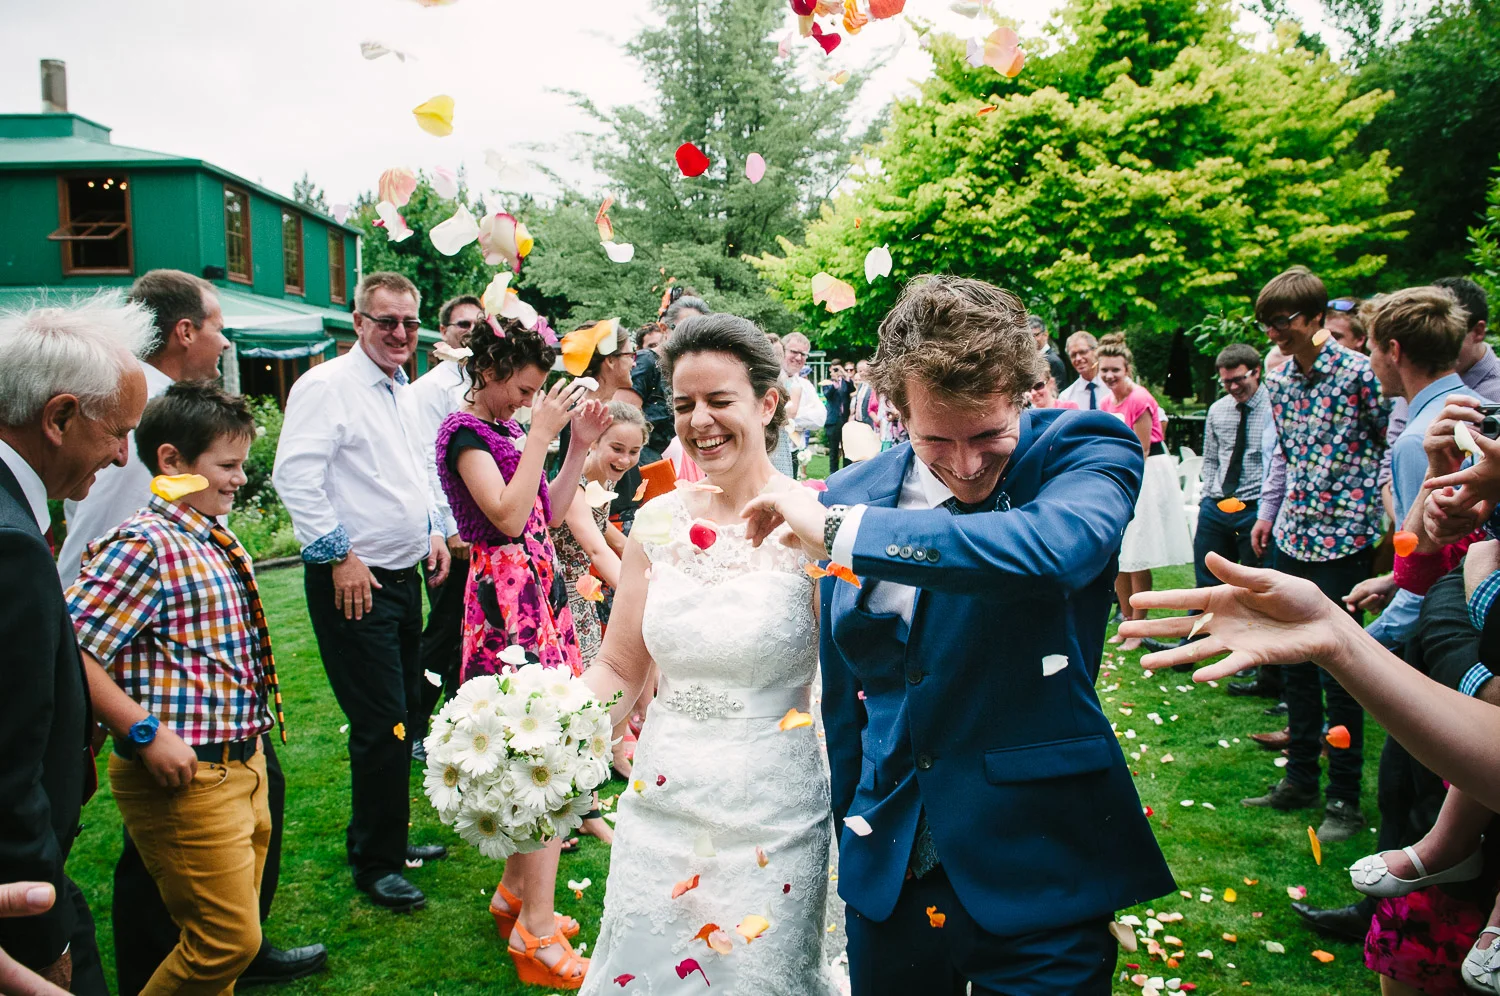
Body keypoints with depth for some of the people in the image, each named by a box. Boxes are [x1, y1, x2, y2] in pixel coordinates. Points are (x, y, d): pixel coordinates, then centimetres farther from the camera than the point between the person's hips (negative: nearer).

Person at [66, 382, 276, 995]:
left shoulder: (216, 543, 12)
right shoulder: (146, 545, -16)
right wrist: (146, 732, -21)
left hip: (242, 764, 9)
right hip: (186, 777, -9)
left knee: (232, 934, 18)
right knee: (229, 940, -2)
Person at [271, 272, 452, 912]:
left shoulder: (401, 391, 15)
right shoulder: (327, 386, -13)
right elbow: (295, 476, -21)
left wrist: (432, 529, 15)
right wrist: (339, 555, -20)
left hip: (403, 576, 9)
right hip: (354, 582, -9)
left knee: (404, 717, 16)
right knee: (382, 726, -5)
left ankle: (389, 840, 33)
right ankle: (374, 864, 12)